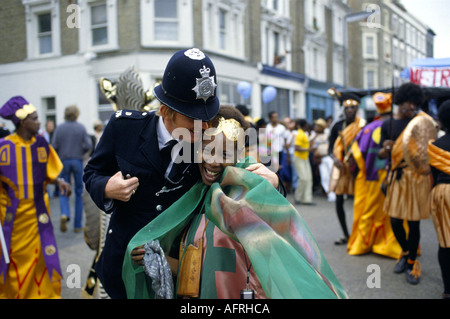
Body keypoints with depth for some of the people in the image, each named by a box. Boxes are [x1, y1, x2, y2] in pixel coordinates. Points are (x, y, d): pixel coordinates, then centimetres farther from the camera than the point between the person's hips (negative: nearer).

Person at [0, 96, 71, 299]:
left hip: (37, 210, 2)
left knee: (42, 253, 1)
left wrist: (59, 182, -11)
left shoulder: (41, 144, 1)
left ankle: (44, 293, 17)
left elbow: (49, 172, 7)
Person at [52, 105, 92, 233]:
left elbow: (54, 147, -5)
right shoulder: (81, 127, -3)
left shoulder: (59, 128, -1)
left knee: (64, 191, 10)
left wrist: (61, 154, 14)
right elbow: (88, 145, -8)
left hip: (64, 161, 1)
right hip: (78, 161, -1)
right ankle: (78, 225, 10)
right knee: (79, 192, 8)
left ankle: (65, 214, -19)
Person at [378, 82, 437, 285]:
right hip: (395, 177, 3)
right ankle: (405, 253, 34)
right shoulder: (388, 124, 8)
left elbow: (428, 148, 2)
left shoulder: (421, 123, 2)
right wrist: (385, 148, -13)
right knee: (395, 221, 7)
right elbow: (382, 154, 8)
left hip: (416, 177, -2)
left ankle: (412, 263, 18)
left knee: (413, 222, 2)